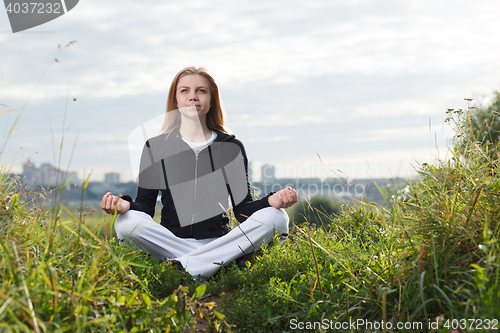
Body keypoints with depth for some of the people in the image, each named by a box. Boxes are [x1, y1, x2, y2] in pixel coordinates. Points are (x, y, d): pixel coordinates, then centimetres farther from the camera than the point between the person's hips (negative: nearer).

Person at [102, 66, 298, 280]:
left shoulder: (231, 147, 10)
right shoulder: (155, 147, 8)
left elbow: (243, 208, 6)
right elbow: (145, 206, 4)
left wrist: (270, 201, -16)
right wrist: (124, 205, -19)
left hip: (220, 242, 1)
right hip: (170, 244, -1)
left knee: (276, 218, -24)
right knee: (126, 222, -28)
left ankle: (184, 267, -31)